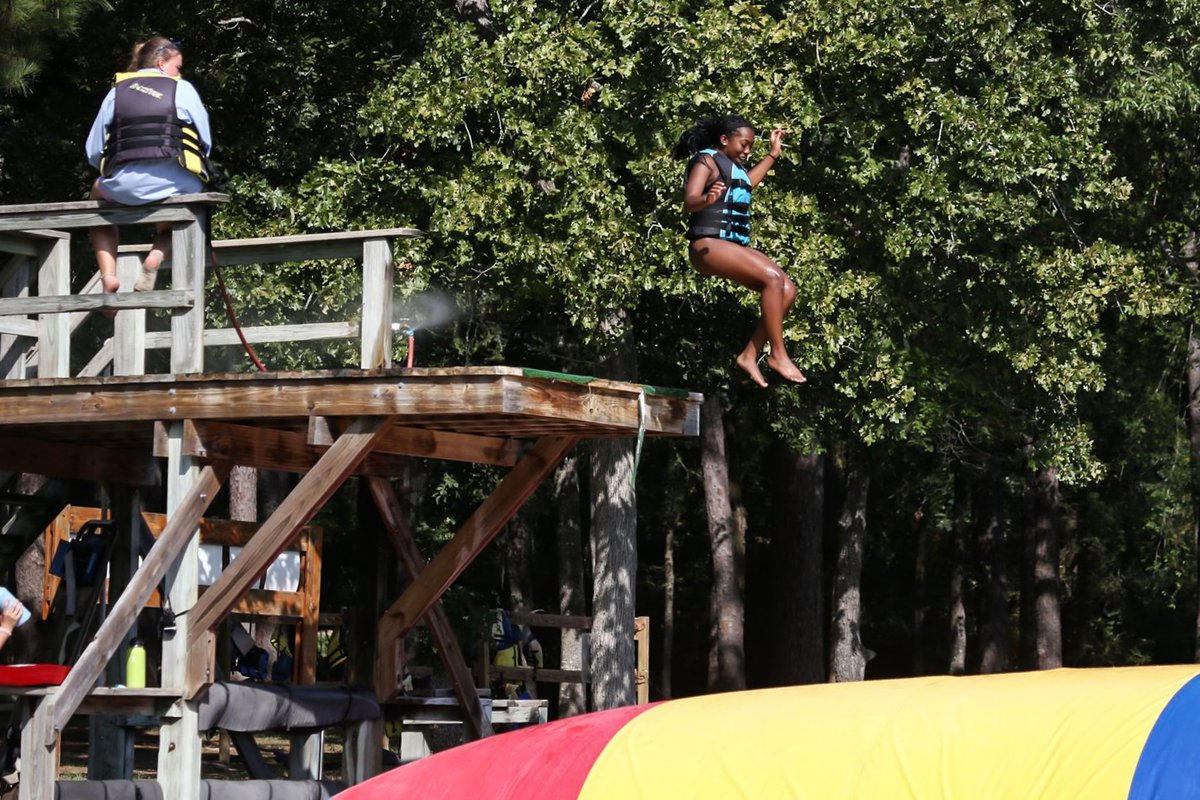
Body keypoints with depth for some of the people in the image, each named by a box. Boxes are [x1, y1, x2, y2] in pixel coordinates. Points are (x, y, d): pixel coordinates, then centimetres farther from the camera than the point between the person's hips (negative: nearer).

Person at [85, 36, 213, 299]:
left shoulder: (117, 91, 17)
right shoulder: (182, 89, 12)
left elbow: (94, 152, 15)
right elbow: (206, 142, 10)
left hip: (125, 186, 1)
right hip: (176, 183, -1)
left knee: (97, 197, 36)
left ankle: (108, 274, 16)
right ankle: (157, 255, -1)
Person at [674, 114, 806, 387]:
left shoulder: (734, 166, 23)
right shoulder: (706, 161, -5)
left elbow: (747, 184, 48)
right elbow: (689, 201, -19)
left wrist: (772, 154, 49)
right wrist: (708, 199, -41)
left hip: (735, 247, 10)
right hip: (708, 245, -10)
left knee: (787, 290, -4)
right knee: (773, 278, -25)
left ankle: (750, 354, -6)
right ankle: (778, 354, -25)